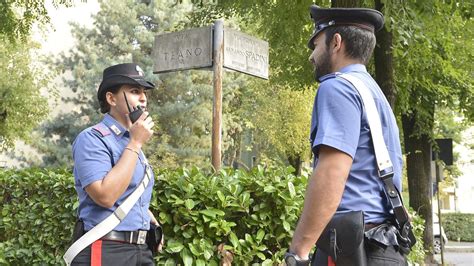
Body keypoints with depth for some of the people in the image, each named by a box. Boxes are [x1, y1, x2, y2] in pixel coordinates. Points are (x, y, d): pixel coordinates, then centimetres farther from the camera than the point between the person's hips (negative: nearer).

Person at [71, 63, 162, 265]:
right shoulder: (92, 139, -12)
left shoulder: (132, 142, 15)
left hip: (141, 249, 8)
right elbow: (105, 196, -25)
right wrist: (135, 144, -19)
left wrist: (149, 217, 10)